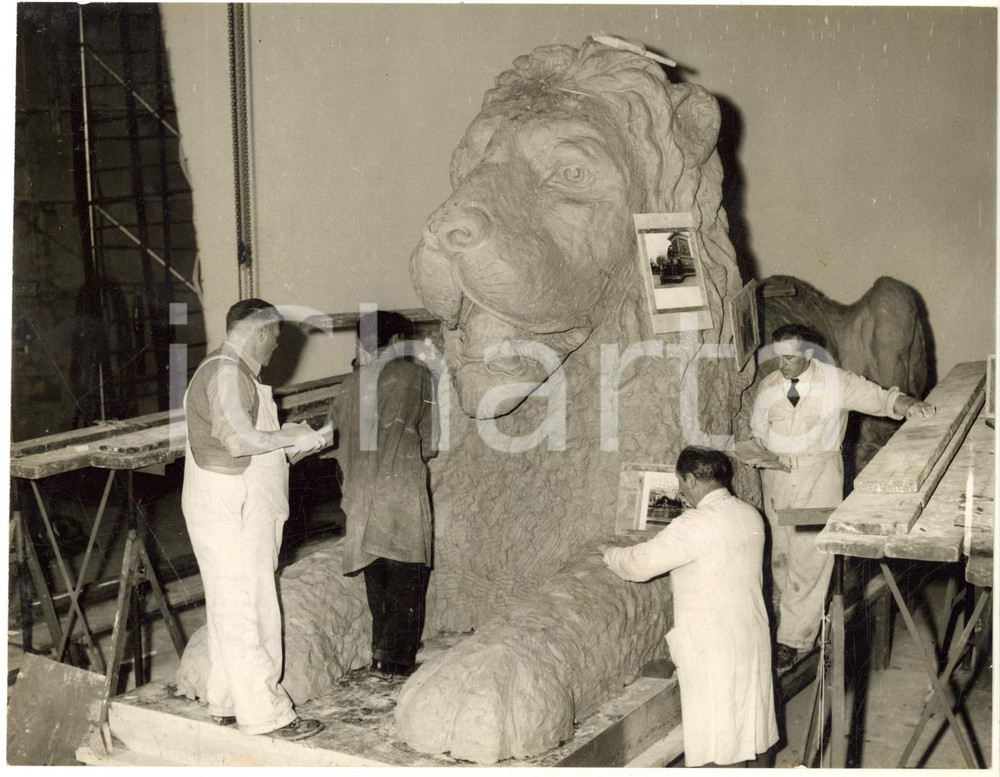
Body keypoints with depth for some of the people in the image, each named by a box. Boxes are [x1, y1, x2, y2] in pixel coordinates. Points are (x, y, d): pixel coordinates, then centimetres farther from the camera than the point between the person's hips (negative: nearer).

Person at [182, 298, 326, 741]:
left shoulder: (236, 373, 20)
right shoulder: (225, 372, -14)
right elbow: (239, 438, -24)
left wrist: (290, 441, 14)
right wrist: (296, 438, -14)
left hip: (244, 509, 11)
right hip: (229, 510, -11)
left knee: (233, 609, 15)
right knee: (244, 611, -7)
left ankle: (228, 703, 23)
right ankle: (264, 713, -3)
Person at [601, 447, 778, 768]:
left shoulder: (695, 524, -20)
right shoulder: (751, 516, 4)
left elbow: (639, 564, -15)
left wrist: (609, 552, 5)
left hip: (711, 646, -8)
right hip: (753, 636, 8)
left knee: (709, 738, 1)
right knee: (755, 719, 19)